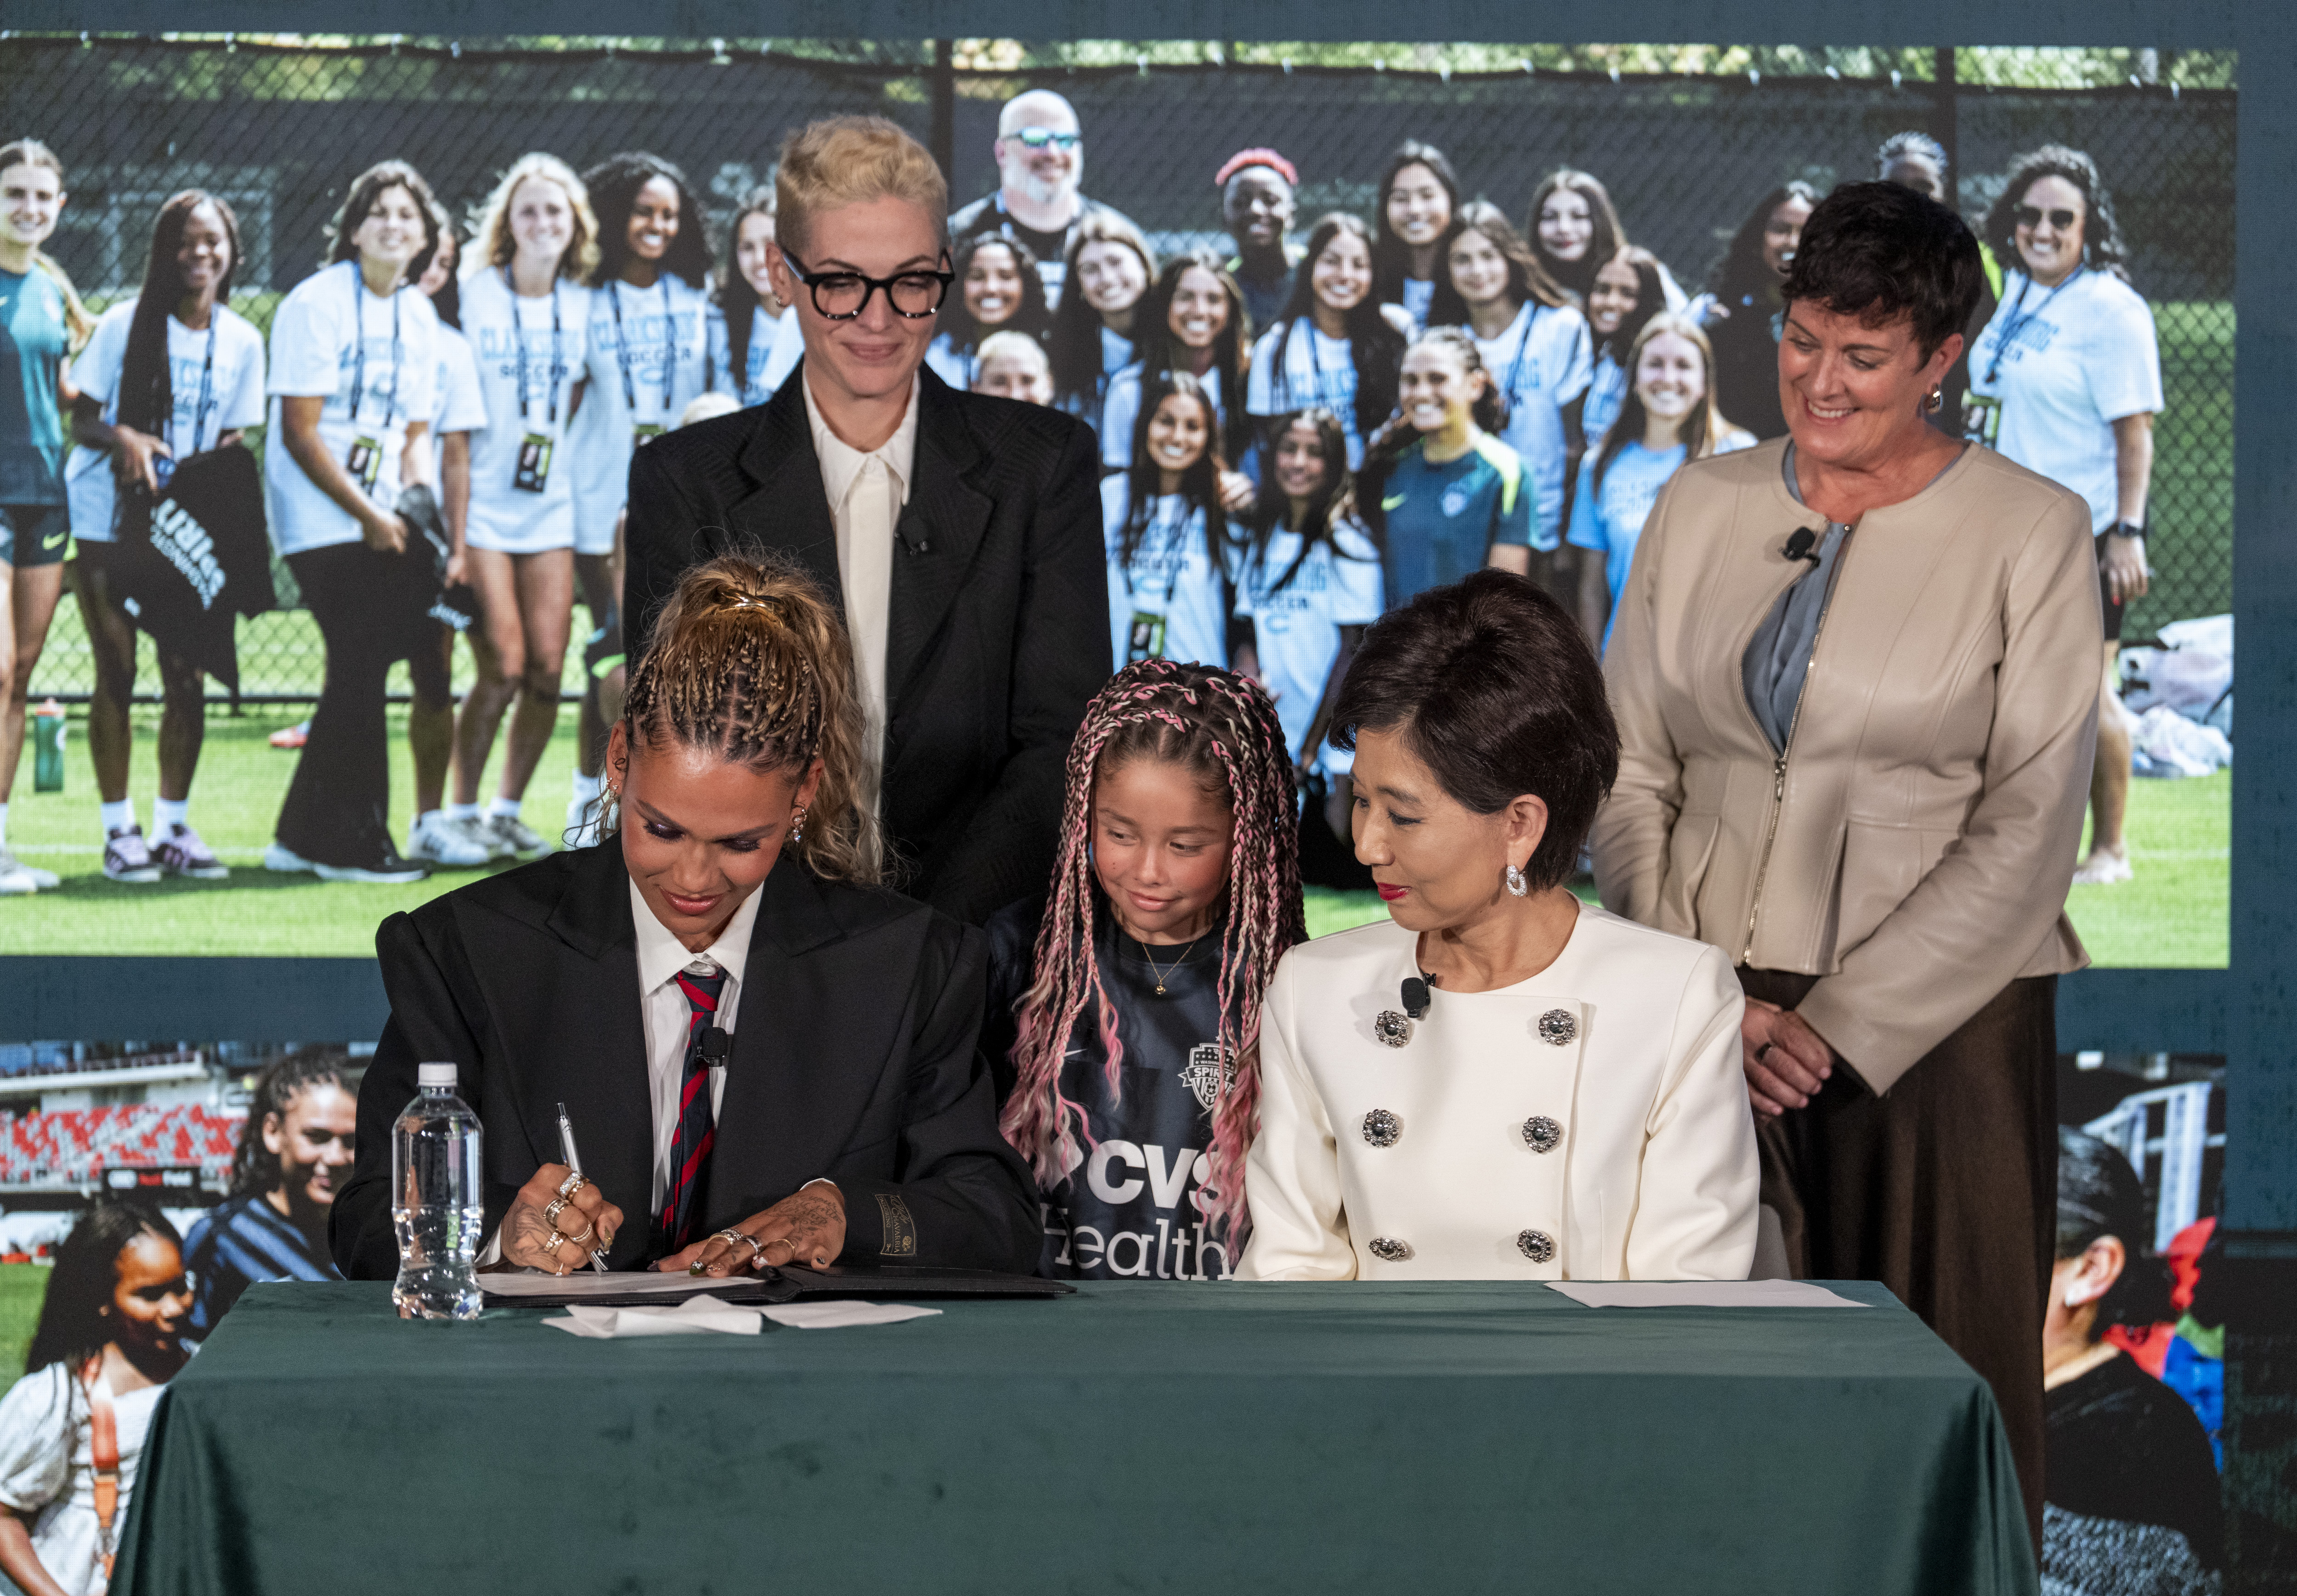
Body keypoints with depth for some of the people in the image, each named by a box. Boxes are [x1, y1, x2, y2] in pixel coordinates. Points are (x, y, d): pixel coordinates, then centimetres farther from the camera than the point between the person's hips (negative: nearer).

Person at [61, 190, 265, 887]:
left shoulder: (243, 341, 4)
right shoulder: (125, 324, -6)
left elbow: (232, 438, 10)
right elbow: (81, 418, -4)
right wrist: (122, 438, -25)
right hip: (107, 521, -3)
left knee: (188, 678, -1)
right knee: (116, 675, -2)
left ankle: (173, 828, 10)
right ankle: (119, 830, 5)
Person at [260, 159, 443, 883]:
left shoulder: (419, 317, 10)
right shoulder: (315, 304, -11)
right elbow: (301, 433, -14)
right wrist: (371, 517, -15)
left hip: (378, 519, 7)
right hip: (320, 518, -7)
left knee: (363, 667, 5)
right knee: (361, 667, -10)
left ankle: (303, 836, 15)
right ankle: (352, 843, -1)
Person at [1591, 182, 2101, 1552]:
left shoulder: (2032, 535, 0)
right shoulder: (1701, 509, 10)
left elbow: (2028, 834, -5)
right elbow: (1634, 772, 9)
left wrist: (1842, 1023, -10)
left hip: (1939, 1019, -2)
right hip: (1712, 1008, 3)